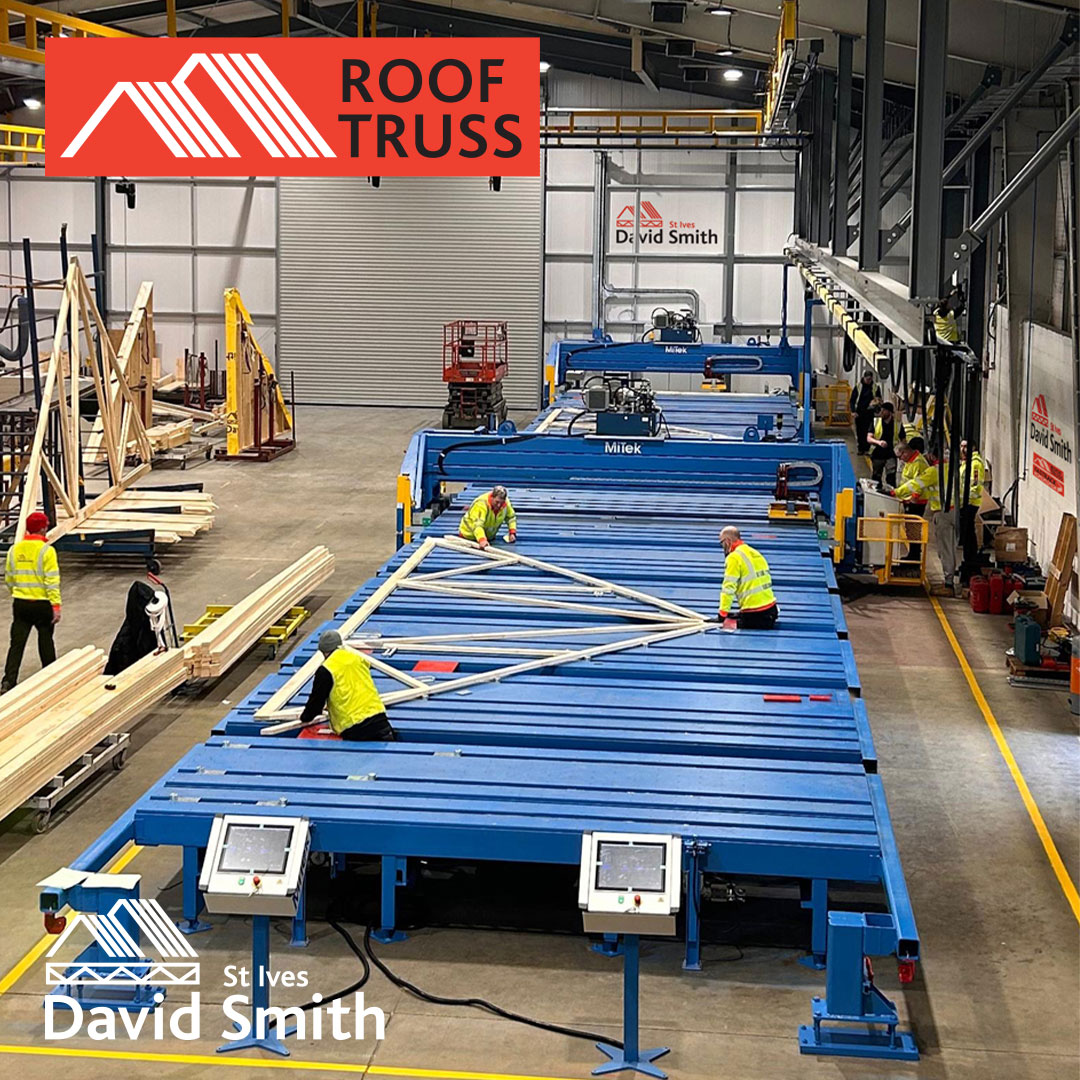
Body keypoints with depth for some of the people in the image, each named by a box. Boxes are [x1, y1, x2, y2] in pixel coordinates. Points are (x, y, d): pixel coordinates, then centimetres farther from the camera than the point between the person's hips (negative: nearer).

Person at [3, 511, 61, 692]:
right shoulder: (46, 550, -14)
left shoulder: (14, 549, 3)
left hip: (20, 603, 4)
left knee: (17, 643, 4)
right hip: (42, 604, -4)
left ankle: (8, 681, -5)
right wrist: (56, 605, -16)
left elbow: (8, 579, 12)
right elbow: (52, 581, -17)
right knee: (46, 640, 14)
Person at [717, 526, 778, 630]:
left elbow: (728, 588, -15)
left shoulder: (734, 558, -9)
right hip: (770, 607, 8)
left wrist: (723, 614, -10)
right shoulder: (756, 553, 17)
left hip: (753, 613, -8)